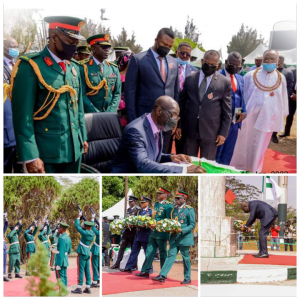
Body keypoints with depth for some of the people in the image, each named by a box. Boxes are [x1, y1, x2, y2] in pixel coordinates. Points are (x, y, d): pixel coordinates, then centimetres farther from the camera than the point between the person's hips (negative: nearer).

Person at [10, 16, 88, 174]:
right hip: (46, 152, -6)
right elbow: (23, 116, -15)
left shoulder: (74, 67, 11)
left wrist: (83, 137, 17)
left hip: (74, 148, 7)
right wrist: (30, 156, -18)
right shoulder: (30, 67, -12)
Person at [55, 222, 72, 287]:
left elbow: (61, 252, -22)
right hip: (65, 260, 10)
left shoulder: (62, 238, -18)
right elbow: (69, 251, 18)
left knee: (60, 278, -7)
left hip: (60, 260, -10)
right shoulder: (68, 237, 11)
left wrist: (58, 264, -21)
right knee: (64, 277, 12)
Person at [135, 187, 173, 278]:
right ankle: (145, 271, 6)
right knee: (149, 251, 4)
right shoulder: (156, 204, 17)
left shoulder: (168, 205, -8)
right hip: (153, 233, 8)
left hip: (161, 233, -8)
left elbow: (168, 219, -15)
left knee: (162, 253, 1)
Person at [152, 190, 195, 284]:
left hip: (184, 238, -5)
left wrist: (182, 230, -21)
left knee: (186, 258, 3)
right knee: (171, 255, -2)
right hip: (174, 238, 5)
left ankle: (187, 278, 14)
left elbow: (192, 225, -9)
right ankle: (162, 276, -10)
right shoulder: (174, 209, 12)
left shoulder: (189, 210, -6)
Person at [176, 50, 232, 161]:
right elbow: (182, 104, 11)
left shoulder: (225, 82, 0)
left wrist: (223, 133, -3)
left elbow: (227, 111, 0)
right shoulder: (190, 79, 7)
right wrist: (179, 125, 7)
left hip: (210, 131, -2)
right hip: (189, 129, 2)